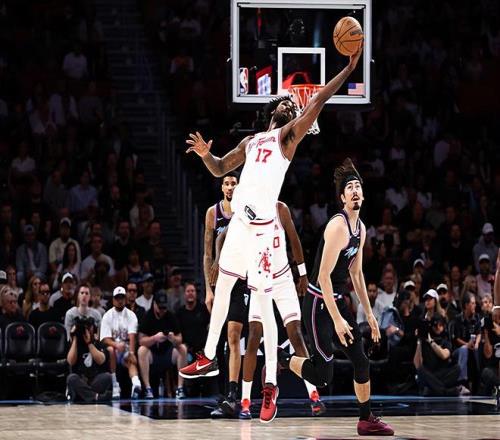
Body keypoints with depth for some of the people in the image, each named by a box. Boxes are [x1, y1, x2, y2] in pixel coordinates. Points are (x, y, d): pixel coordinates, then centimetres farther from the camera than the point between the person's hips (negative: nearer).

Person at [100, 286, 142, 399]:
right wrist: (117, 345, -31)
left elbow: (132, 336, -12)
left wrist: (131, 353, -28)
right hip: (113, 344, 0)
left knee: (132, 361, -30)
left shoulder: (131, 315, 2)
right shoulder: (107, 316, 0)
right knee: (110, 350, -34)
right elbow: (105, 339, -9)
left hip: (126, 348, 0)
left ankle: (136, 383, -58)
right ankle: (115, 386, -31)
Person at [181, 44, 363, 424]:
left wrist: (349, 68, -17)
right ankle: (209, 359, 33)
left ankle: (271, 385, -8)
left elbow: (319, 101, -9)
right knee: (222, 285, 18)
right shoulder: (250, 142, 21)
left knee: (264, 301, -9)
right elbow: (220, 169, 29)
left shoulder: (289, 135, 1)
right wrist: (206, 155, 6)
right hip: (239, 221, 8)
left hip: (262, 226, -8)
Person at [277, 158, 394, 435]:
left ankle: (366, 420, 18)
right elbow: (324, 276, -23)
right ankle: (280, 359, 12)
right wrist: (337, 319, -24)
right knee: (322, 376, -11)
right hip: (318, 303, -9)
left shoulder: (360, 229, 9)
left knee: (361, 362, 7)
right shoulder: (338, 226, -20)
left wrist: (369, 313, 19)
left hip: (338, 300, 9)